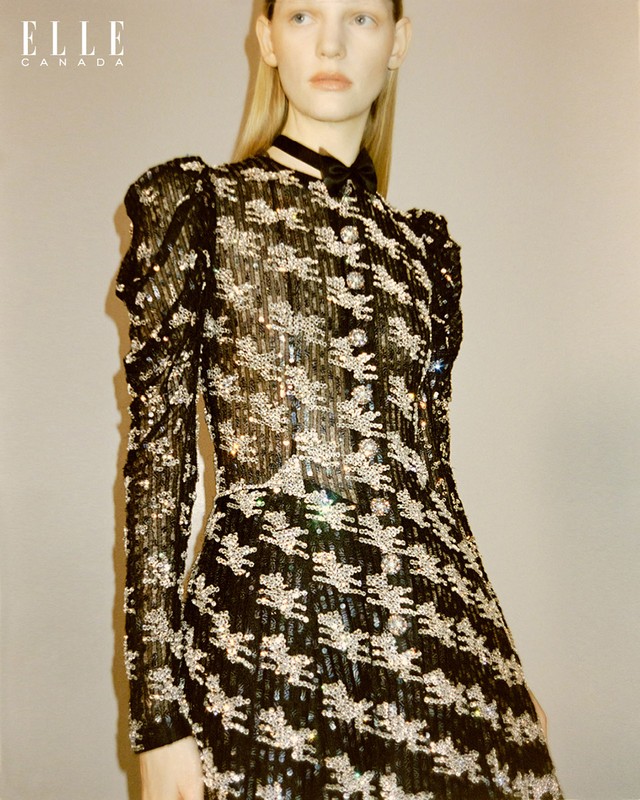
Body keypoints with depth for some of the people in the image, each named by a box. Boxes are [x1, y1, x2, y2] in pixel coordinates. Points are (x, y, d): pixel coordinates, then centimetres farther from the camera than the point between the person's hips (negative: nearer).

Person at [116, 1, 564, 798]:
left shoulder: (423, 248, 12)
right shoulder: (201, 207, 1)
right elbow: (157, 455, -4)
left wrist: (478, 641, 13)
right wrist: (158, 716, -8)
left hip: (434, 637, 4)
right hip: (261, 635, -3)